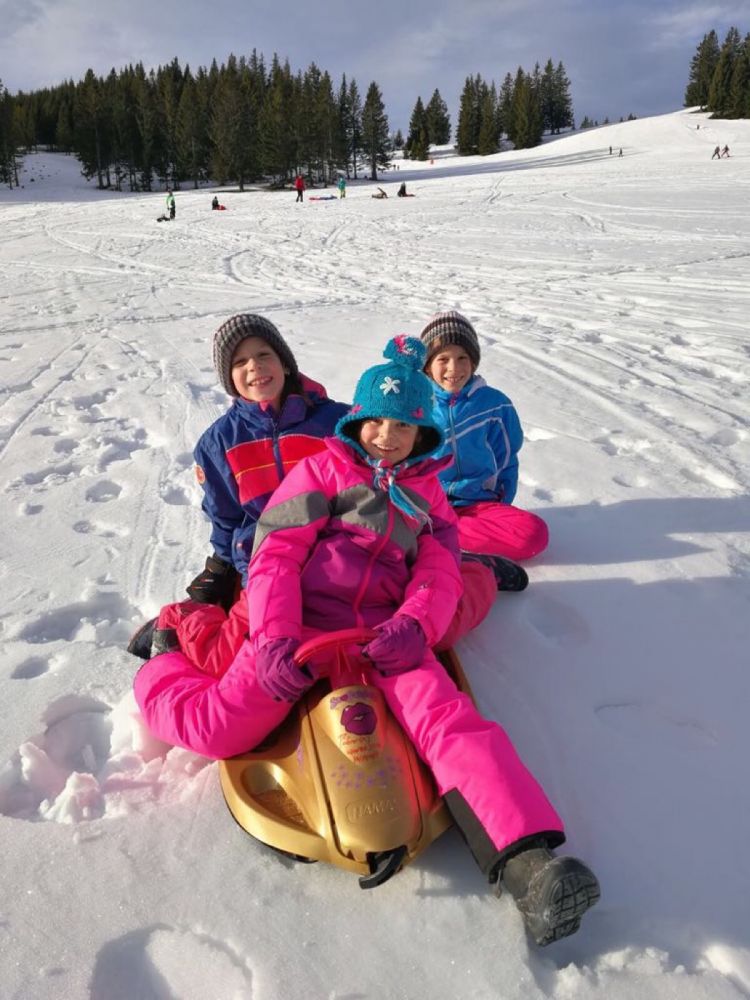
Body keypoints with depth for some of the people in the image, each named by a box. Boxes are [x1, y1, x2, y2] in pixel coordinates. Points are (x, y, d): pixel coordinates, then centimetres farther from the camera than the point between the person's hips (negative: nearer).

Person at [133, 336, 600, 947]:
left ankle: (526, 859, -37)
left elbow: (439, 575, 10)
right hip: (299, 624, -1)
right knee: (215, 729, -17)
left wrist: (413, 625, -15)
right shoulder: (323, 469, 12)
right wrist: (273, 637, -15)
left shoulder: (428, 495, 23)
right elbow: (276, 555, 2)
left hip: (385, 635, 2)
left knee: (448, 719, -27)